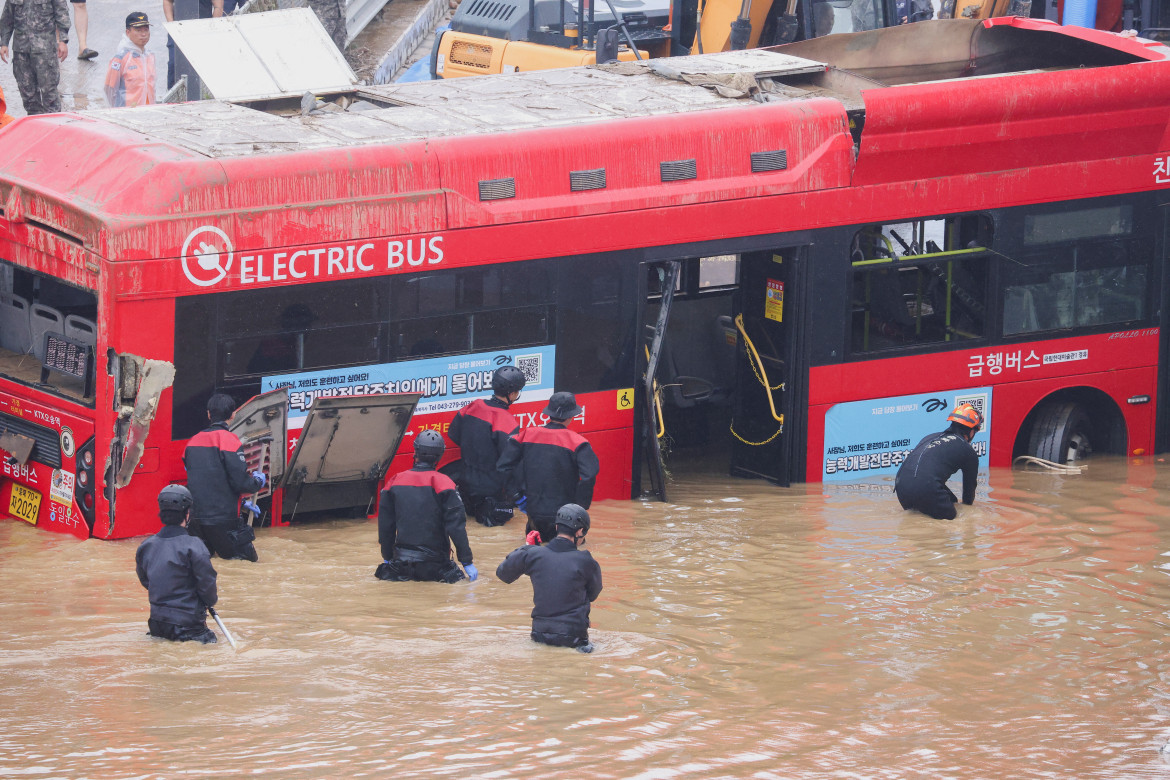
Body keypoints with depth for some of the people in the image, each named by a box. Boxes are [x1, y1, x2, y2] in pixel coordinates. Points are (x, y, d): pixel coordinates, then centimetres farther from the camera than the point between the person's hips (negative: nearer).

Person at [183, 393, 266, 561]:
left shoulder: (193, 441, 13)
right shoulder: (228, 440, -11)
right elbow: (240, 482, -14)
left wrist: (241, 502, 26)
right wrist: (259, 481, 10)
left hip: (196, 517, 7)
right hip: (223, 519, -7)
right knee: (247, 555, 4)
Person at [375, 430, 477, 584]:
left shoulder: (396, 481, 0)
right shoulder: (442, 483, -11)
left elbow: (385, 524, 9)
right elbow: (456, 525, -12)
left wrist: (387, 558, 22)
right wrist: (467, 561, -6)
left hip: (402, 558, 4)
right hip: (434, 558, -4)